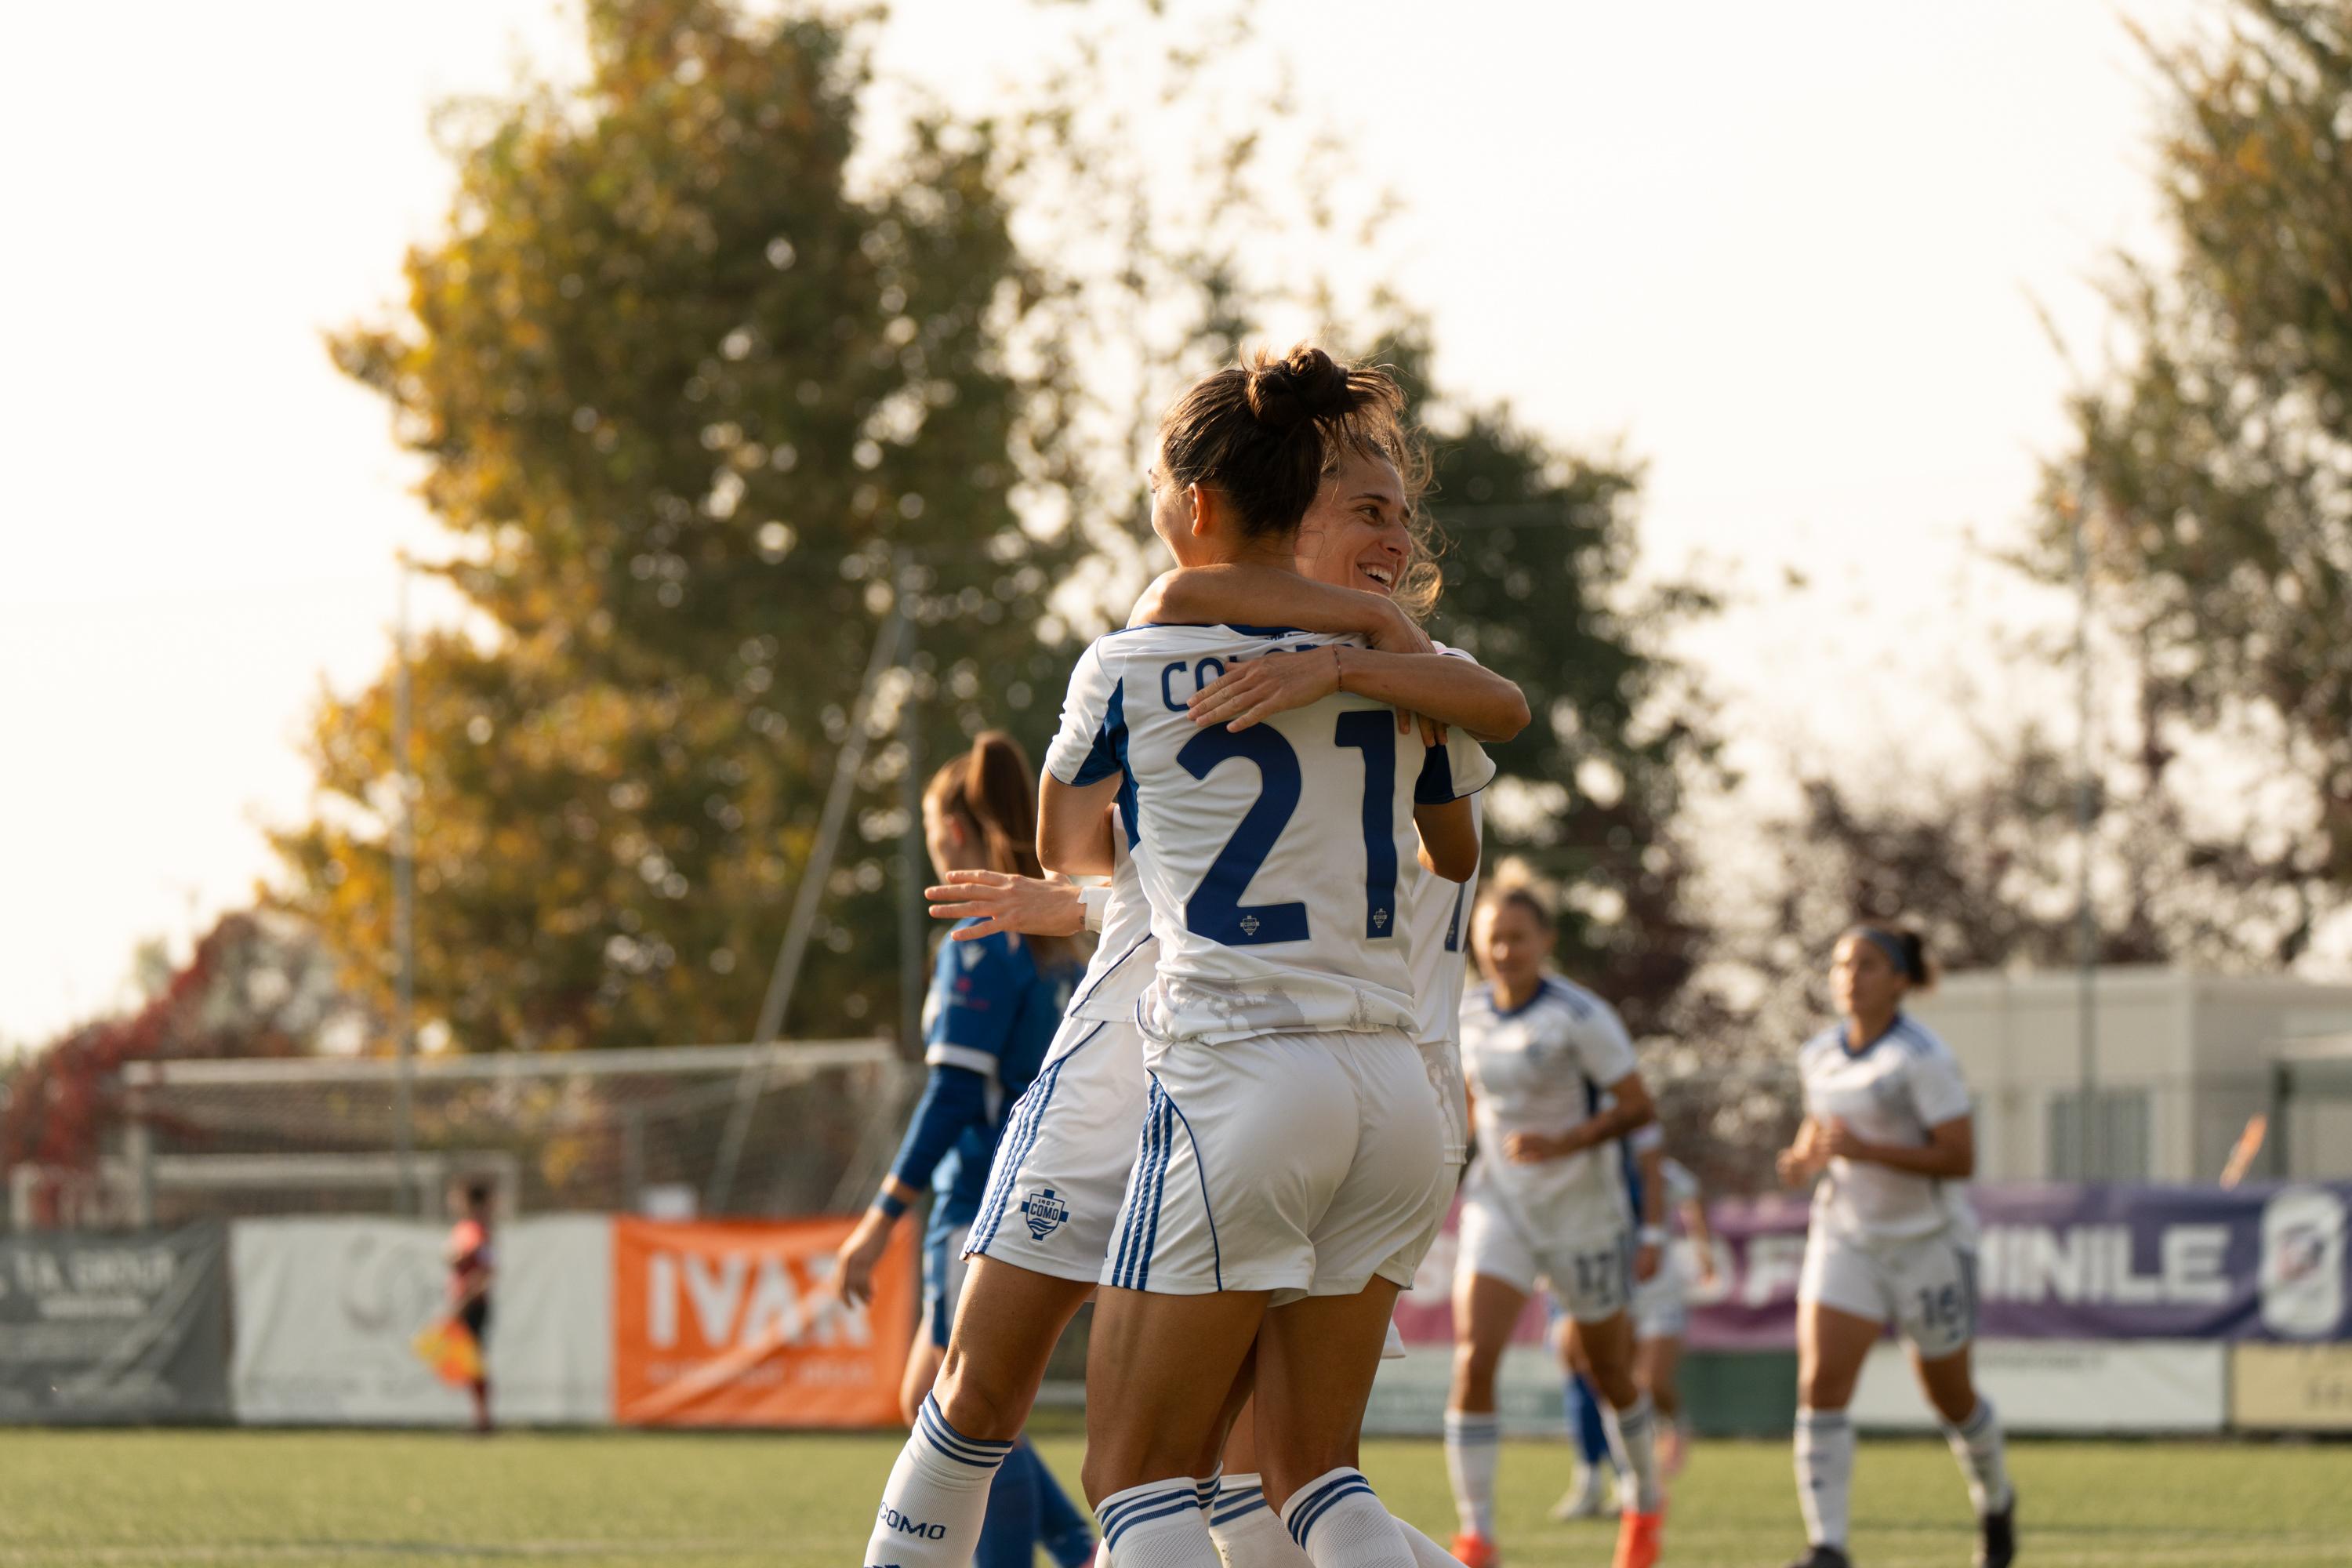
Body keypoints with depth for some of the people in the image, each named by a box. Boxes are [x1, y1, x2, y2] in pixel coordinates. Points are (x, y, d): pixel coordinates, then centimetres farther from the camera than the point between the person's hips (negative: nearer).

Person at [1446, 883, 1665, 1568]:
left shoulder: (1581, 1017, -16)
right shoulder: (1468, 1015, 1)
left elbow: (1637, 1106, -15)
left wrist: (1563, 1144, -27)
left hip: (1582, 1214, -3)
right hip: (1499, 1206, 3)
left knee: (1609, 1371, 14)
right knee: (1473, 1361, -17)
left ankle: (1646, 1504, 41)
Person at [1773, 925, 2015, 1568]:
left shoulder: (1923, 1059, -18)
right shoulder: (1819, 1054, 2)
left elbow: (1960, 1158, -20)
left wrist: (1863, 1151, -29)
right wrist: (1803, 1158, -3)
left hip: (1928, 1243, -4)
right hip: (1847, 1240, 4)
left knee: (1949, 1395, 13)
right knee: (1820, 1383, -17)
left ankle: (1995, 1501, 44)